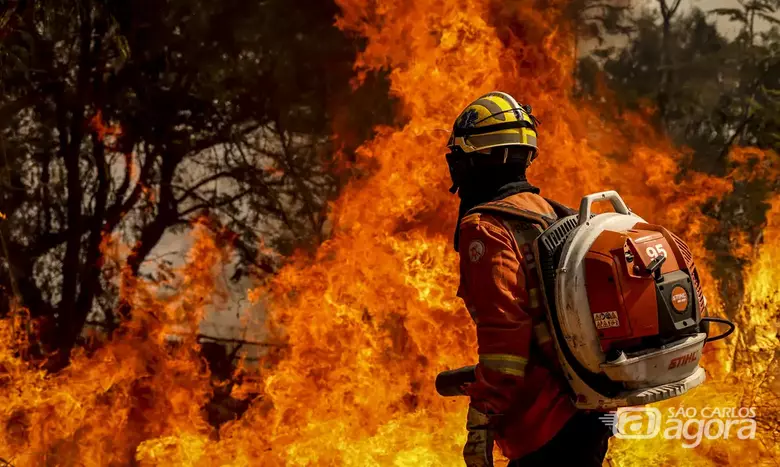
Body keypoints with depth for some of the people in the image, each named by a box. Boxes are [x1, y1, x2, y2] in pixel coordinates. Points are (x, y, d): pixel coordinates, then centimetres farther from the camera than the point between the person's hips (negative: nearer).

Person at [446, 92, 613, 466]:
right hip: (591, 408, 9)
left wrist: (480, 422, -17)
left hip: (548, 424, -9)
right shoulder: (551, 214, 16)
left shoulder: (487, 228, -11)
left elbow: (503, 332, -19)